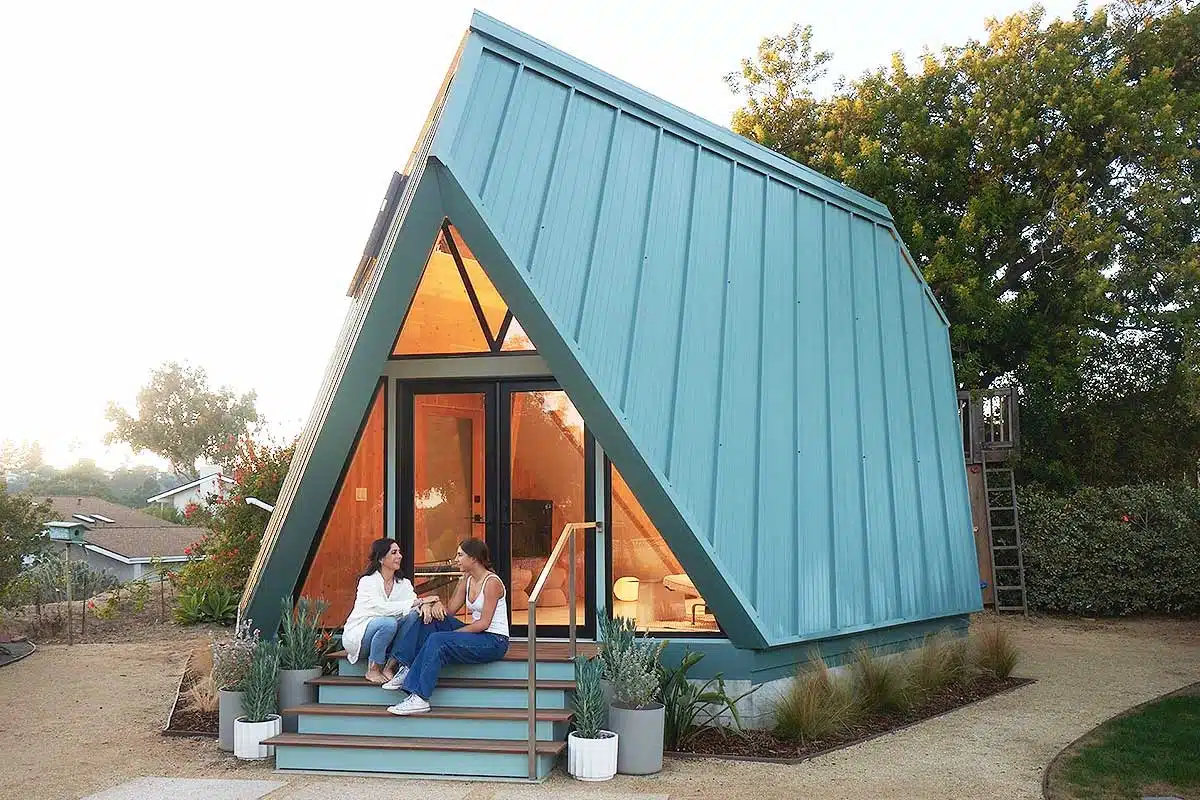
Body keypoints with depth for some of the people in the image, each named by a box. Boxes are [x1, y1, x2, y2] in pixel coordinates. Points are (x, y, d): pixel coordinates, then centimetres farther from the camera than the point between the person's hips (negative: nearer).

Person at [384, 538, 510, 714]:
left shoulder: (492, 582, -15)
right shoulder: (467, 579, 10)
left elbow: (484, 623, -18)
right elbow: (450, 610, 7)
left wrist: (452, 633, -15)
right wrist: (439, 605, -16)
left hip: (494, 641, -9)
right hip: (477, 635, 9)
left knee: (438, 640, -27)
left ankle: (419, 698, -29)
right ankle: (407, 670, -10)